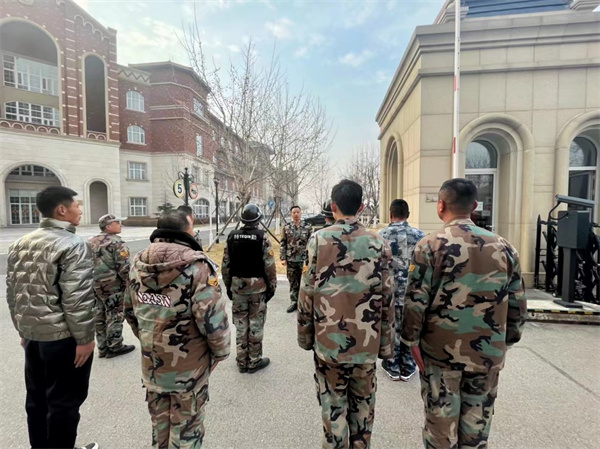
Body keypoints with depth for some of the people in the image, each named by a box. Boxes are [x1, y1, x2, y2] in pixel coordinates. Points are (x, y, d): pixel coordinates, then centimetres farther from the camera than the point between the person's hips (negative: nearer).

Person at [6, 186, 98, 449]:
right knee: (64, 401, 8)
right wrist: (85, 338, -13)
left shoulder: (20, 245, 7)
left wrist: (23, 329, 22)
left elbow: (13, 293, 13)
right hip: (63, 336, -8)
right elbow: (76, 299, -23)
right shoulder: (73, 245, -19)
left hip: (32, 334, 8)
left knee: (37, 397, 22)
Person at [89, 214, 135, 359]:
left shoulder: (91, 242, 12)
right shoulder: (117, 243, -16)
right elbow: (124, 268, -19)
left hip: (96, 285, 9)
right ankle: (114, 347, 14)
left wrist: (95, 280, 22)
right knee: (114, 316, 3)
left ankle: (102, 347, 27)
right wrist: (128, 284, -8)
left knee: (99, 316, 15)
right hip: (113, 287, -8)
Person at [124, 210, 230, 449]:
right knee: (186, 429, 17)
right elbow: (212, 319, -25)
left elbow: (130, 311, 7)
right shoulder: (196, 266, -24)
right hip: (189, 365, -6)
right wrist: (220, 351, -7)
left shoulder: (139, 263, -4)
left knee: (159, 423, 28)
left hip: (151, 362, 6)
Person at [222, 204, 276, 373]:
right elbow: (269, 265, -12)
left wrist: (228, 286, 14)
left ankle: (242, 361, 27)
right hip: (258, 286, -3)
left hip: (237, 285, 4)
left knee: (240, 324, 14)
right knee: (256, 324, 9)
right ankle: (254, 361, 22)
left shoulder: (232, 236, 0)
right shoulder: (262, 237, -11)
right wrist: (272, 286, -1)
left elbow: (226, 264, 4)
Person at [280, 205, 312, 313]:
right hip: (291, 260, 1)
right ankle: (294, 302, 24)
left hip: (304, 259, -1)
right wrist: (283, 258, -2)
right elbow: (283, 244, 3)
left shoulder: (307, 227, -1)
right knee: (292, 283, 11)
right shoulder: (287, 227, 2)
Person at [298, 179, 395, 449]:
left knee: (333, 406, 15)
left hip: (328, 340, -2)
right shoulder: (379, 244, -5)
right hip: (366, 342, 2)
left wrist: (305, 337, 5)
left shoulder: (319, 240, -11)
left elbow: (307, 293, -8)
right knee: (363, 405, 21)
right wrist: (386, 345, 9)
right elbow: (386, 300, -2)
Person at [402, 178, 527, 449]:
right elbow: (517, 304, 5)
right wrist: (506, 343, 17)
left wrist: (412, 341, -3)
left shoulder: (430, 246, -14)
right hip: (487, 353, 4)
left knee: (441, 423, 14)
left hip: (441, 351, -3)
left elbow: (416, 300, -15)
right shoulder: (504, 247, 0)